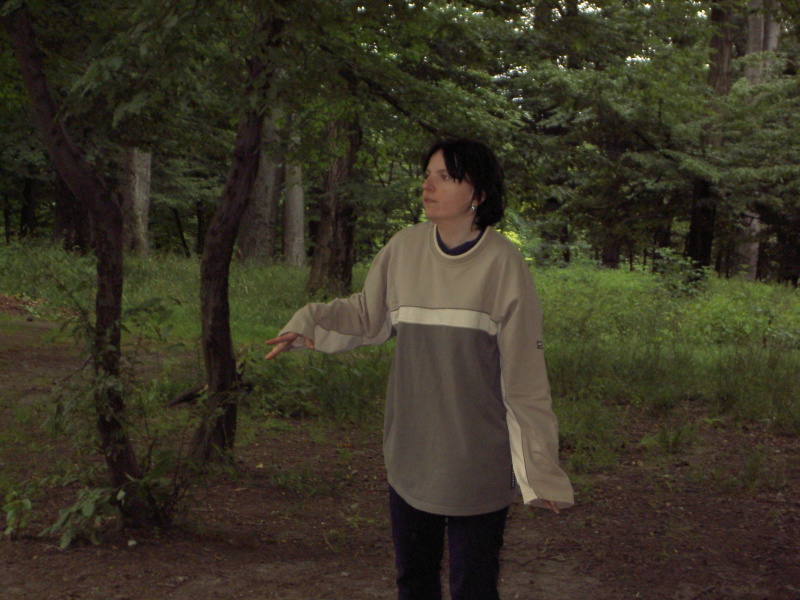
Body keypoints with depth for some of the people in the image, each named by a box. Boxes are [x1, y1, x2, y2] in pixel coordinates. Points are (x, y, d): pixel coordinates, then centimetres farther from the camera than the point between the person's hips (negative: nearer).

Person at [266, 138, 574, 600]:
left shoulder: (503, 265, -12)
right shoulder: (404, 249, -2)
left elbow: (525, 376, -9)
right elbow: (368, 315, 13)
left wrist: (541, 468, -7)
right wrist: (308, 322, -5)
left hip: (478, 468, -4)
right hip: (410, 458, 4)